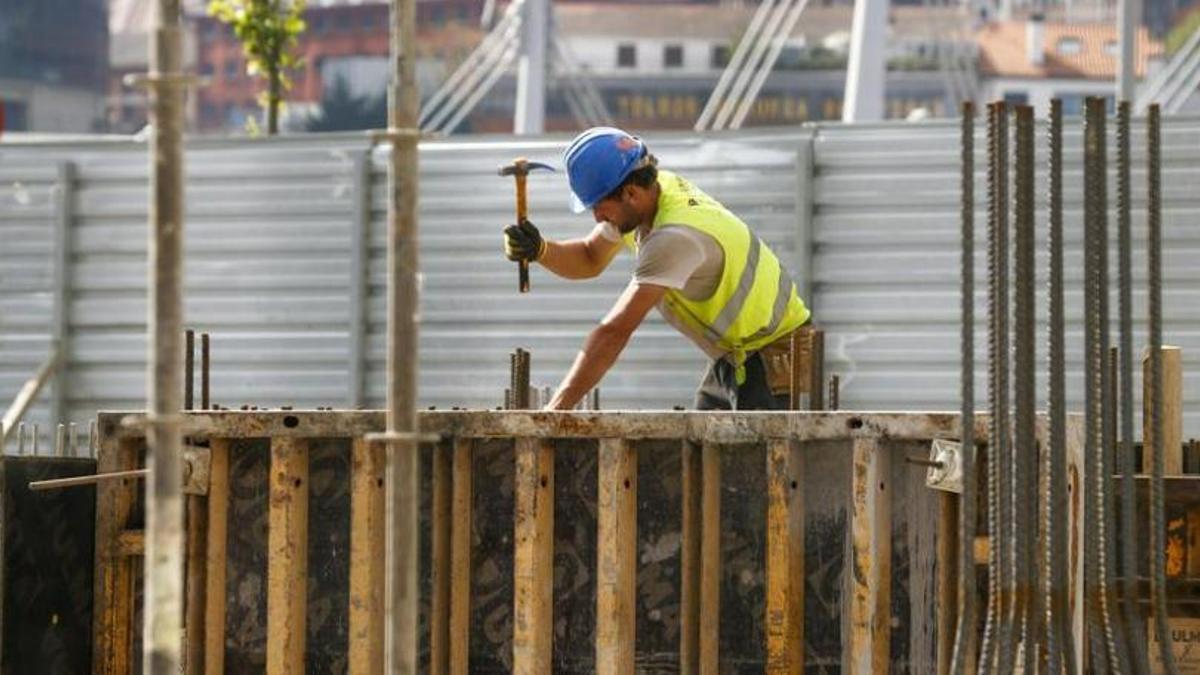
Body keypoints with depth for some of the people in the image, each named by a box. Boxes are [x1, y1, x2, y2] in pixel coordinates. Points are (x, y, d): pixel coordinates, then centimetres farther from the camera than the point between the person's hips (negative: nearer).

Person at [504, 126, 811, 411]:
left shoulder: (676, 236, -31)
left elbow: (615, 332, -34)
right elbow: (589, 260, 13)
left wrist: (553, 411, -34)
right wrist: (539, 250, -10)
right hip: (732, 359, 10)